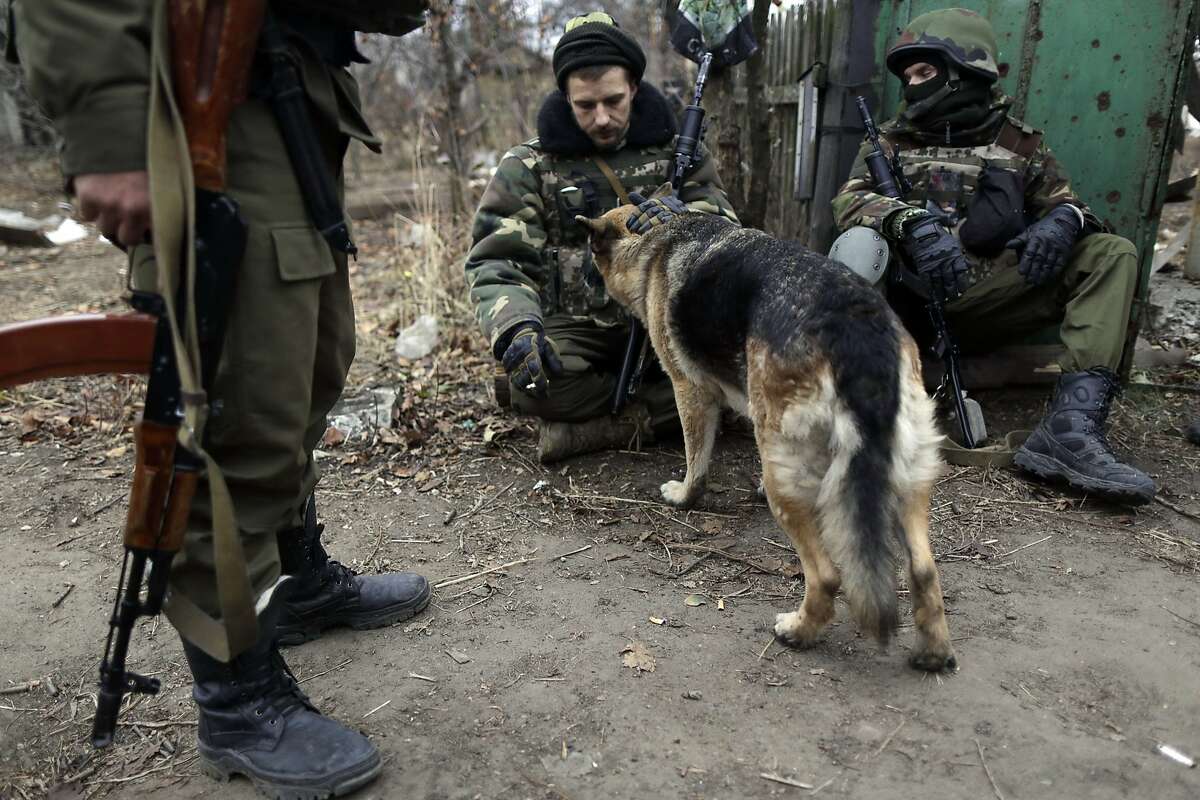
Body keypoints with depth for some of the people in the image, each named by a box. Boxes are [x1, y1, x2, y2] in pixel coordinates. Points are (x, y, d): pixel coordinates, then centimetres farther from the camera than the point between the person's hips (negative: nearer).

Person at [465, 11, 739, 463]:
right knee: (532, 382, -34)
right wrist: (516, 326, -29)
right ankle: (658, 409, -15)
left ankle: (597, 427, -20)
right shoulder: (529, 167, 1)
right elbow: (496, 263, -7)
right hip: (576, 328, -2)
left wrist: (683, 222, -23)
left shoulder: (675, 150, 7)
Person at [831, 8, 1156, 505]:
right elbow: (850, 201, -3)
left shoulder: (1018, 142, 18)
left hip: (986, 299, 2)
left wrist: (1062, 220, -13)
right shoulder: (889, 141, 15)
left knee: (1112, 254, -14)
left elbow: (1064, 200, 14)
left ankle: (1071, 427, -30)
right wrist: (913, 222, -25)